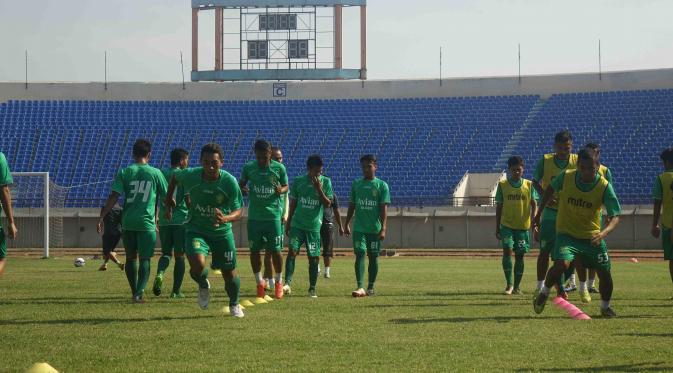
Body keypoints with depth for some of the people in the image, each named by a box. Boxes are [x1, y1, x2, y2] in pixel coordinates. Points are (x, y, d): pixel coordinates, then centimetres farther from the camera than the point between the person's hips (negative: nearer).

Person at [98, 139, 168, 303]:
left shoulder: (124, 172, 1)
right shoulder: (155, 173, 2)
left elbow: (114, 197, -5)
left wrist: (101, 217, -3)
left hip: (128, 222, 1)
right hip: (147, 222, -1)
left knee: (131, 257, 16)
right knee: (145, 259, 1)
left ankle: (135, 292, 21)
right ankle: (139, 293, -14)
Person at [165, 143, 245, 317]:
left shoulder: (230, 182, -20)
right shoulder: (190, 175, -17)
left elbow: (238, 212, -15)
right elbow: (175, 176, 8)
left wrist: (225, 218, -37)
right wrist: (168, 200, 15)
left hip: (222, 232, 0)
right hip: (196, 229, 0)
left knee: (229, 273, 6)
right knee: (197, 265, -26)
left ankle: (234, 304, 39)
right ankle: (203, 286, 11)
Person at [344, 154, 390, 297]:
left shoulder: (382, 185, -1)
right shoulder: (356, 184, 8)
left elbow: (384, 209, -5)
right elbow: (352, 205, 15)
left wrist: (383, 229, -12)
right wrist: (346, 224, 13)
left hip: (375, 229, -1)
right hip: (359, 228, 1)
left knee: (373, 257, 6)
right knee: (359, 255, -10)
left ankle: (371, 287, 16)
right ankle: (360, 287, -18)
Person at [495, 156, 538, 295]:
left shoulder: (529, 185, 2)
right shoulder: (502, 185, 2)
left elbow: (534, 204, 1)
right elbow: (499, 206, 7)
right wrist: (497, 228, 6)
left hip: (523, 226, 1)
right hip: (507, 225, -1)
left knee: (520, 255, 4)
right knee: (507, 251, -16)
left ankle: (517, 286, 14)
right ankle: (509, 284, -6)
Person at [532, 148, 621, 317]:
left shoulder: (604, 187, -18)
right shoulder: (566, 177, -16)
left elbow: (615, 216, -20)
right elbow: (550, 190, 6)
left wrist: (604, 233, -40)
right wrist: (539, 213, 15)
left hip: (593, 236, 1)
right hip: (567, 233, -1)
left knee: (605, 273, -1)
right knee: (561, 264, -26)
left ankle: (605, 306, 28)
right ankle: (544, 293, 1)